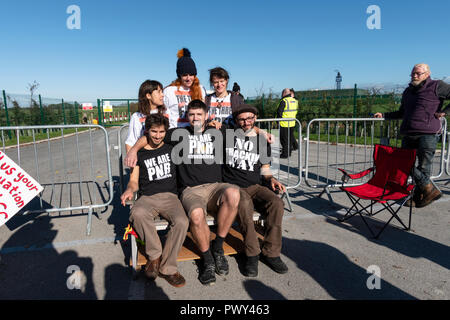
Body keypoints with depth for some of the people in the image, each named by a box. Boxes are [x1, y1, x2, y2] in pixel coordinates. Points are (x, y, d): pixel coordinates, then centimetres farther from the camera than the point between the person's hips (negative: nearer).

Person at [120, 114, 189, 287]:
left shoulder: (171, 148, 15)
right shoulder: (139, 153, 13)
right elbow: (134, 180, 12)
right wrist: (130, 189, -11)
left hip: (170, 196, 1)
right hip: (147, 197, 0)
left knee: (182, 222, -30)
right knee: (137, 214, -36)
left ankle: (167, 268, -13)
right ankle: (155, 255, -12)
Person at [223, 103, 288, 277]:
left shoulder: (262, 140, 17)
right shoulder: (227, 134, 10)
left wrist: (271, 179, 0)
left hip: (256, 186, 3)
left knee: (277, 204, -27)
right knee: (244, 204, -37)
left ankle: (271, 253, -12)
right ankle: (252, 254, -21)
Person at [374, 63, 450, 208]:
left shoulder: (437, 86, 3)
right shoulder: (408, 91, 22)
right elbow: (401, 113, 32)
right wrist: (383, 115, 22)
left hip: (428, 134, -6)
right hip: (408, 135, 6)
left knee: (424, 167, -5)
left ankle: (419, 197, 7)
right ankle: (429, 189, 13)